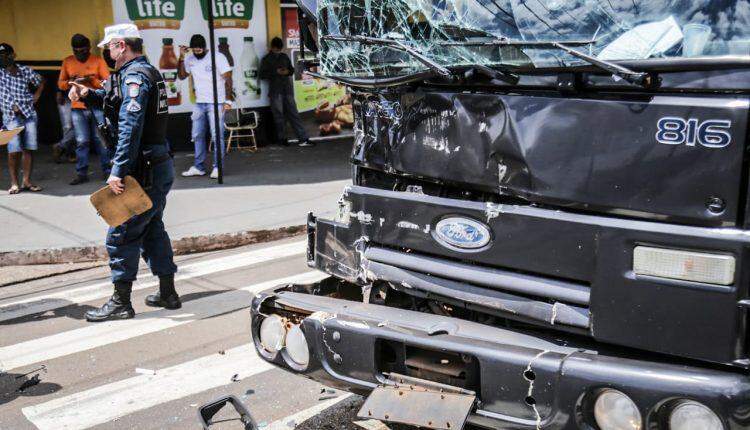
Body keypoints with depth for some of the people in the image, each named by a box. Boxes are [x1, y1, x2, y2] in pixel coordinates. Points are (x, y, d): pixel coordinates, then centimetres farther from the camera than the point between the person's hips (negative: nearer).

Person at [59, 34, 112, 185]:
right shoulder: (67, 61, 9)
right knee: (81, 142, 2)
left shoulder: (98, 60, 1)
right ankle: (81, 173, 7)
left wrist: (91, 80, -19)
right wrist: (69, 82, -10)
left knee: (101, 140, 2)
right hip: (77, 108, 2)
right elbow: (60, 83, 12)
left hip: (97, 106, -2)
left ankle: (107, 170, 10)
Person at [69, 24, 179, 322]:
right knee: (151, 229, 18)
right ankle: (168, 294, 24)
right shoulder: (148, 71, 17)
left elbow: (130, 127, -23)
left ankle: (120, 303, 4)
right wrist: (88, 94, 10)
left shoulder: (134, 75, -14)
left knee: (121, 235, -3)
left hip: (144, 171, -10)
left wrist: (118, 171, -25)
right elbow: (115, 100, 29)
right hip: (159, 166, 10)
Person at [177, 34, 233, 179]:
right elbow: (181, 76, 11)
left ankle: (217, 167, 1)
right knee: (197, 136, 8)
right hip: (199, 103, 6)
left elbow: (228, 78, -9)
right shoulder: (190, 60, 8)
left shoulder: (218, 57, -7)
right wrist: (181, 58, -1)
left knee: (217, 136, -5)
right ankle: (199, 167, 16)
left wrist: (228, 100, -16)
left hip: (216, 103, -6)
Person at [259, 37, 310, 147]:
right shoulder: (266, 59, 3)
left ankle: (303, 139, -5)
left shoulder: (285, 57, 14)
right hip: (275, 91, -3)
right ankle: (282, 139, 11)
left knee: (294, 113, -1)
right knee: (279, 116, 1)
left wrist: (288, 71, -3)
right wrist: (275, 72, -14)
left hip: (287, 90, 3)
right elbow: (262, 74, -4)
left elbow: (292, 69, 20)